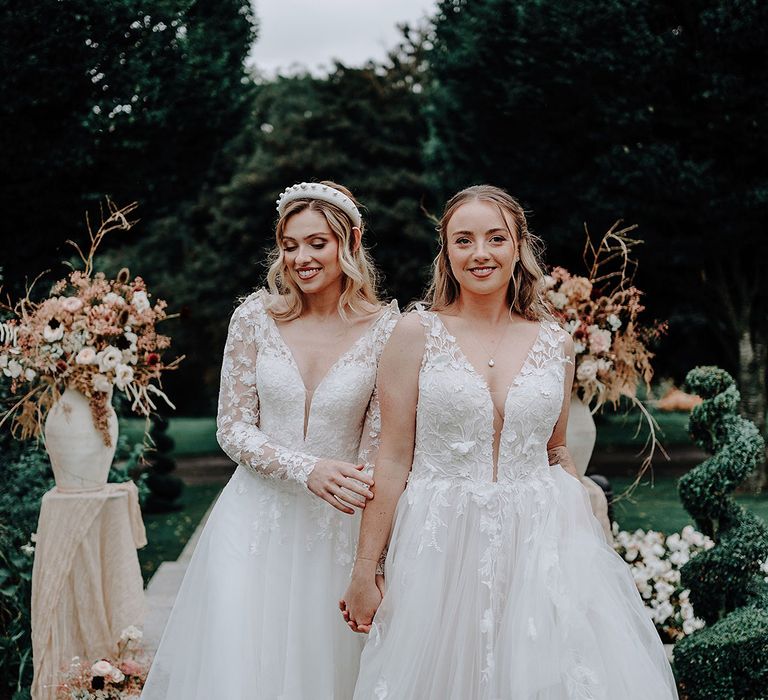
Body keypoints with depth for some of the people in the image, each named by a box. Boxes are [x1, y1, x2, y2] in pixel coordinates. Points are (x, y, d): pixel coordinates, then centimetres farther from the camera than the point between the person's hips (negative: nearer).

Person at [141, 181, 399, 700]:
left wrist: (369, 560, -8)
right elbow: (233, 429, -2)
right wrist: (308, 469, -18)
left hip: (335, 524, -1)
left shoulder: (385, 329, -7)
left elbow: (378, 446, -4)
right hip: (256, 516, 1)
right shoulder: (257, 317, -4)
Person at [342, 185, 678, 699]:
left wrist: (593, 540, 16)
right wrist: (365, 572, -5)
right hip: (443, 546, -2)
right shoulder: (418, 333, -3)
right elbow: (394, 460, -3)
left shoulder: (556, 343, 6)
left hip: (541, 543, 3)